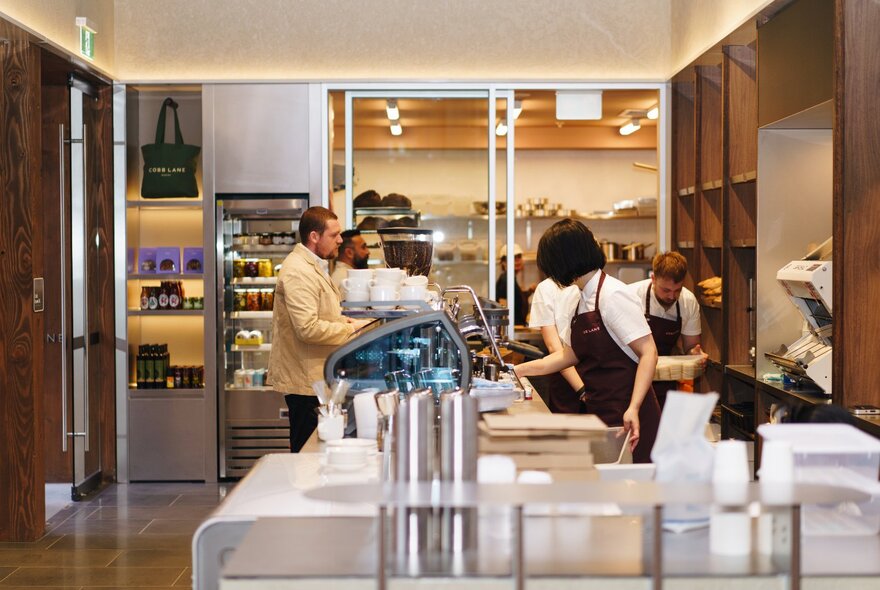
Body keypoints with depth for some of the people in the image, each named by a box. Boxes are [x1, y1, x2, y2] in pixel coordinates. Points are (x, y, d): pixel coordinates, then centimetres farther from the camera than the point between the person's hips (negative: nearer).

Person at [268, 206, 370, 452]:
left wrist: (344, 320, 11)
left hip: (315, 376, 10)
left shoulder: (313, 266, 17)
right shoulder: (298, 272, -18)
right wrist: (350, 329, -16)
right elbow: (308, 328, -25)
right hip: (305, 379, -10)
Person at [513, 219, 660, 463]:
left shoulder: (613, 295, -13)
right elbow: (571, 354, 25)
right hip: (600, 412, 8)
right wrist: (519, 370, 25)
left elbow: (649, 353, -17)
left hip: (627, 417, -8)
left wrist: (633, 409, -27)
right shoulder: (583, 298, 15)